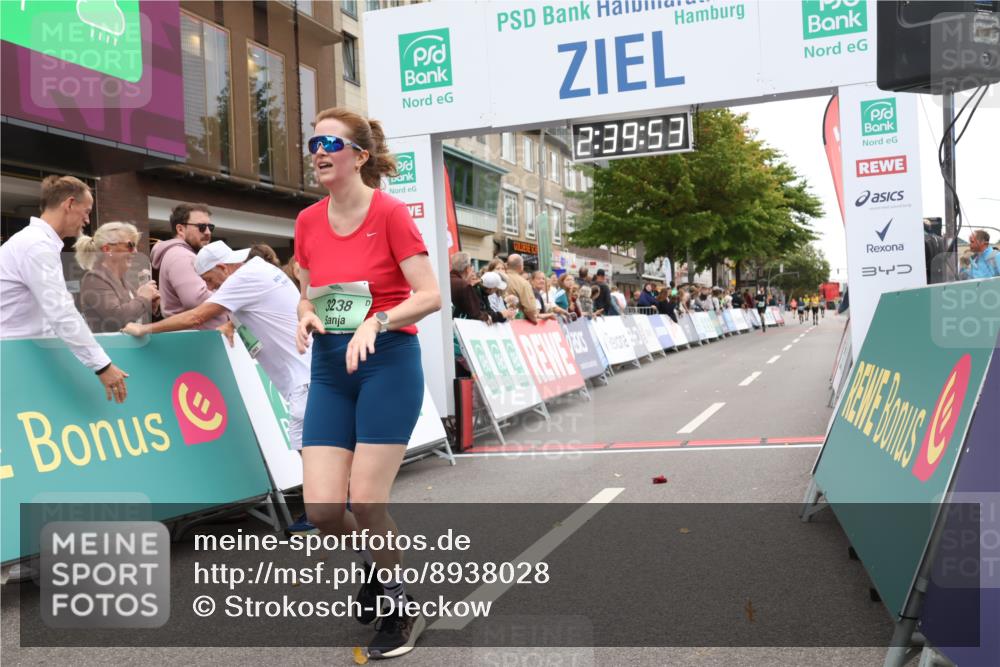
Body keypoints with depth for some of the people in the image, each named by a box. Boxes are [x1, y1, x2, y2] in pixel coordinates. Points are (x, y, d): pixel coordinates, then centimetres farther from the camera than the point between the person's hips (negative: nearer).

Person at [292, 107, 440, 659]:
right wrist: (307, 316, -4)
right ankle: (374, 559, 31)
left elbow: (430, 295, -13)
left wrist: (375, 322, -26)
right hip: (329, 369, 5)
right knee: (321, 508, -3)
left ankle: (401, 608, 19)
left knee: (366, 503, -6)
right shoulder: (308, 222, 7)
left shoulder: (390, 213, -9)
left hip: (387, 364, -5)